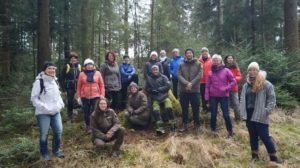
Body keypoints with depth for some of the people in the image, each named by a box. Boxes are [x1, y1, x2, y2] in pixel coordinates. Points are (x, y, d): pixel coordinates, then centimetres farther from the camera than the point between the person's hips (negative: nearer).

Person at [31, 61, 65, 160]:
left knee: (58, 131, 9)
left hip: (56, 112, 6)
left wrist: (60, 104, 4)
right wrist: (44, 107, -18)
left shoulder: (55, 81, 10)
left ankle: (56, 150, 29)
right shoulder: (39, 81, -12)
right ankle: (44, 153, 24)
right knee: (44, 134, 4)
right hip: (43, 113, -6)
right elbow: (34, 98, -12)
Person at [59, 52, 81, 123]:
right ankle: (70, 118, 20)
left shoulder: (80, 67, 4)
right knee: (70, 103, 5)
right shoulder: (66, 67, -2)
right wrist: (64, 90, -6)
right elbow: (62, 79, -1)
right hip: (69, 88, -1)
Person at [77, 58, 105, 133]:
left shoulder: (97, 73, 2)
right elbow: (79, 86, 4)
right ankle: (88, 126, 24)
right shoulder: (82, 74, 1)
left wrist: (102, 94, -1)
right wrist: (78, 96, 4)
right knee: (86, 112, 9)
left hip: (95, 96, 0)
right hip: (85, 97, 0)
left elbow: (101, 85, 3)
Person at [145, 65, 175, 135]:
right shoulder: (149, 79, 9)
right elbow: (147, 88, 14)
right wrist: (152, 90, -8)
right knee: (155, 111, -22)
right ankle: (160, 128, -20)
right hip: (155, 99, 1)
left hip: (164, 97, -1)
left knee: (169, 108, -24)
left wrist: (159, 89, -12)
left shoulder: (163, 77, 3)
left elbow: (168, 85, -6)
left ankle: (172, 124, -5)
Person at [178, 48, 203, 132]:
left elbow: (199, 75, -7)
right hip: (184, 90, 2)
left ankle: (197, 125, 21)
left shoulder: (198, 64, 2)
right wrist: (186, 83, -18)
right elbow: (179, 76, -3)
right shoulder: (181, 65, 6)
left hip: (195, 90, -2)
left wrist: (191, 84, -16)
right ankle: (184, 125, 23)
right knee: (184, 109, 11)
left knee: (195, 109, 7)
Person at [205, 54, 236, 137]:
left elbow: (234, 81, -1)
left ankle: (230, 131, 16)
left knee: (226, 115, 0)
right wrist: (207, 96, -1)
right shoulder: (210, 73, 5)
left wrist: (227, 88, -14)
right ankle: (213, 130, 25)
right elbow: (207, 85, 5)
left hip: (223, 96, -2)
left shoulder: (226, 71, -2)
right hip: (213, 96, 2)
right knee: (213, 114, 9)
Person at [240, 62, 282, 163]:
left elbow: (272, 99, -7)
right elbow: (242, 100, 13)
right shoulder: (246, 85, 10)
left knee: (264, 136, -1)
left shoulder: (266, 84, -7)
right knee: (253, 136, 13)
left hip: (260, 116, -5)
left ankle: (273, 156, 17)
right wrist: (242, 113, 6)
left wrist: (266, 112, -14)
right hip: (249, 115, 5)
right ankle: (255, 155, 27)